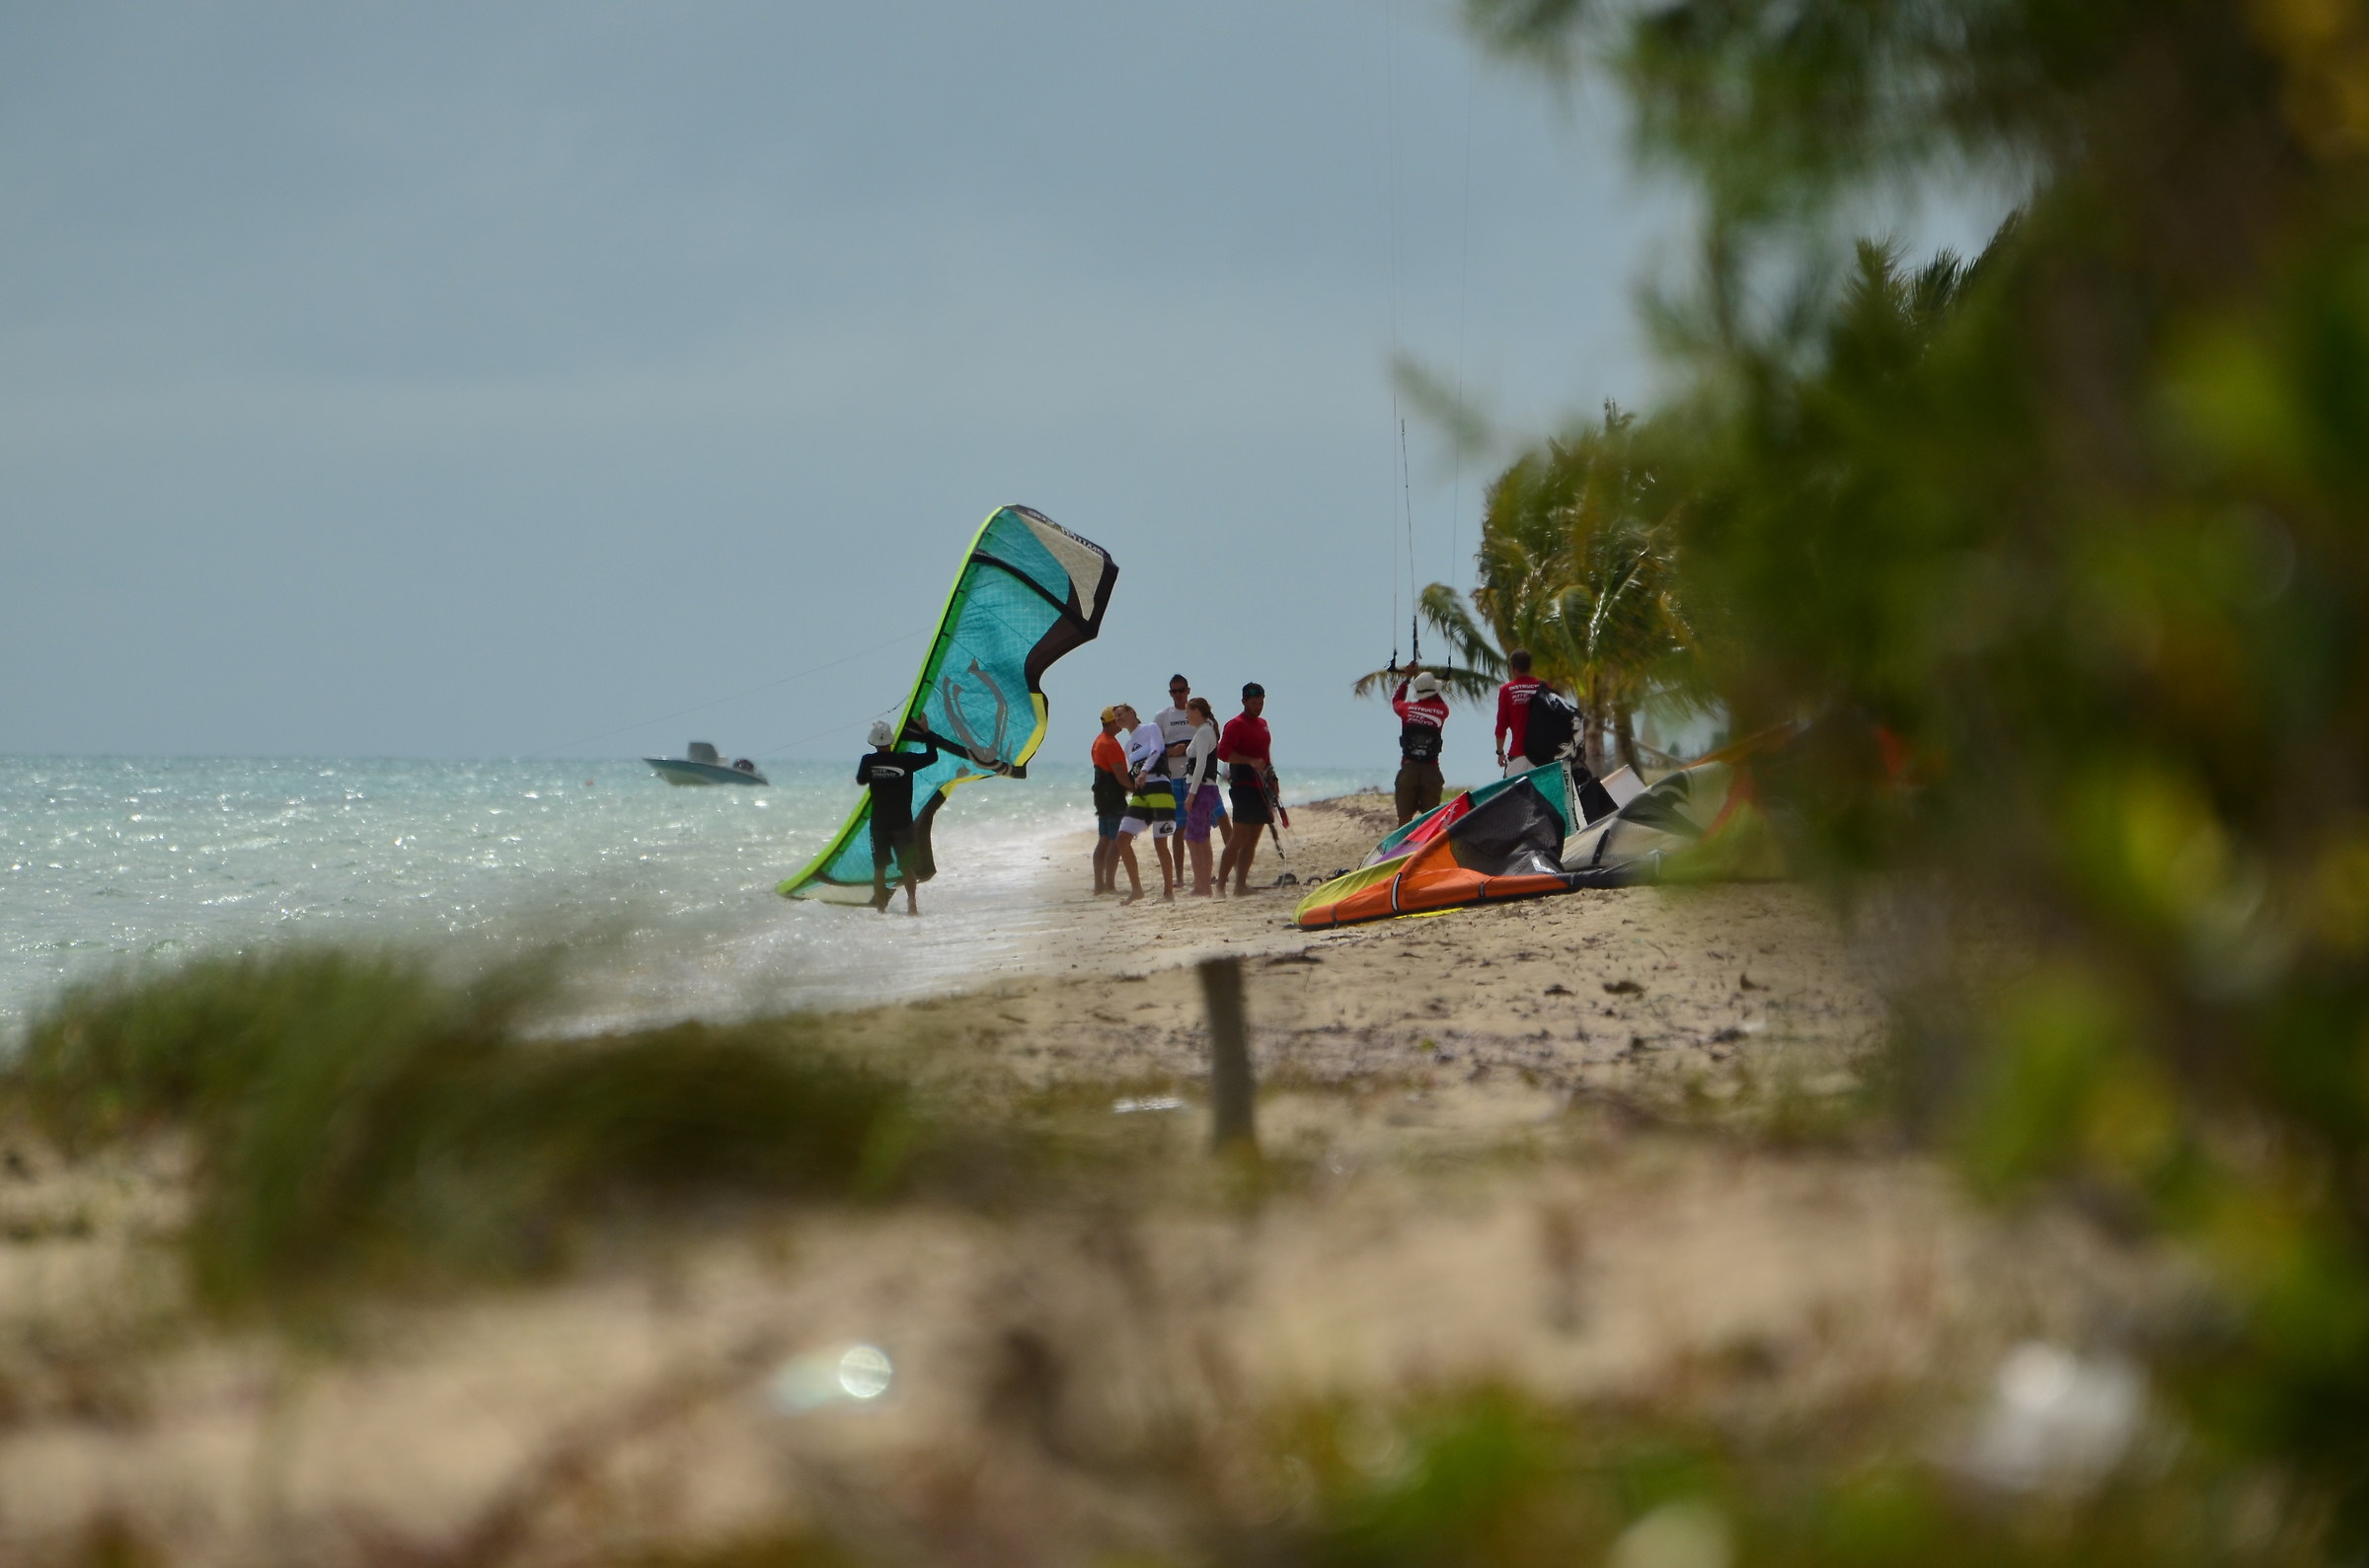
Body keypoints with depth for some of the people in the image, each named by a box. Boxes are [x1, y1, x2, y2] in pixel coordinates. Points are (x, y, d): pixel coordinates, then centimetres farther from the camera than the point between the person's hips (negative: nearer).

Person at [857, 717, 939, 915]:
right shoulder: (905, 760, -10)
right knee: (906, 866, 8)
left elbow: (861, 780, 9)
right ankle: (911, 902, -4)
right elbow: (931, 756, 3)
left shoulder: (868, 761, -9)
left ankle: (880, 907, 6)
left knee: (879, 867, 7)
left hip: (879, 823, 0)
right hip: (902, 822, 0)